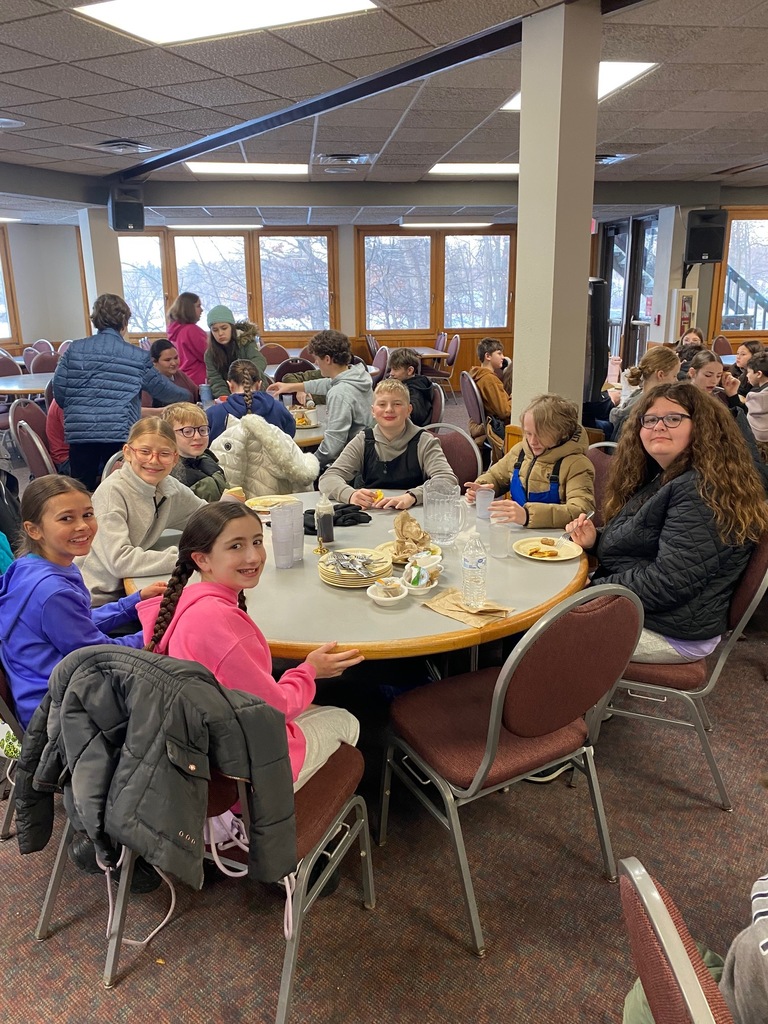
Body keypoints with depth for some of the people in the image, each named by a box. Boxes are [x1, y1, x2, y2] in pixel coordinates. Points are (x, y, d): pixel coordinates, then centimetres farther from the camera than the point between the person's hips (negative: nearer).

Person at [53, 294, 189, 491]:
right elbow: (163, 389, 14)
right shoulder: (138, 357, 3)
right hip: (120, 433, -2)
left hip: (79, 432, 2)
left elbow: (59, 389, 6)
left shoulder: (74, 349, 7)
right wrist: (186, 396, 35)